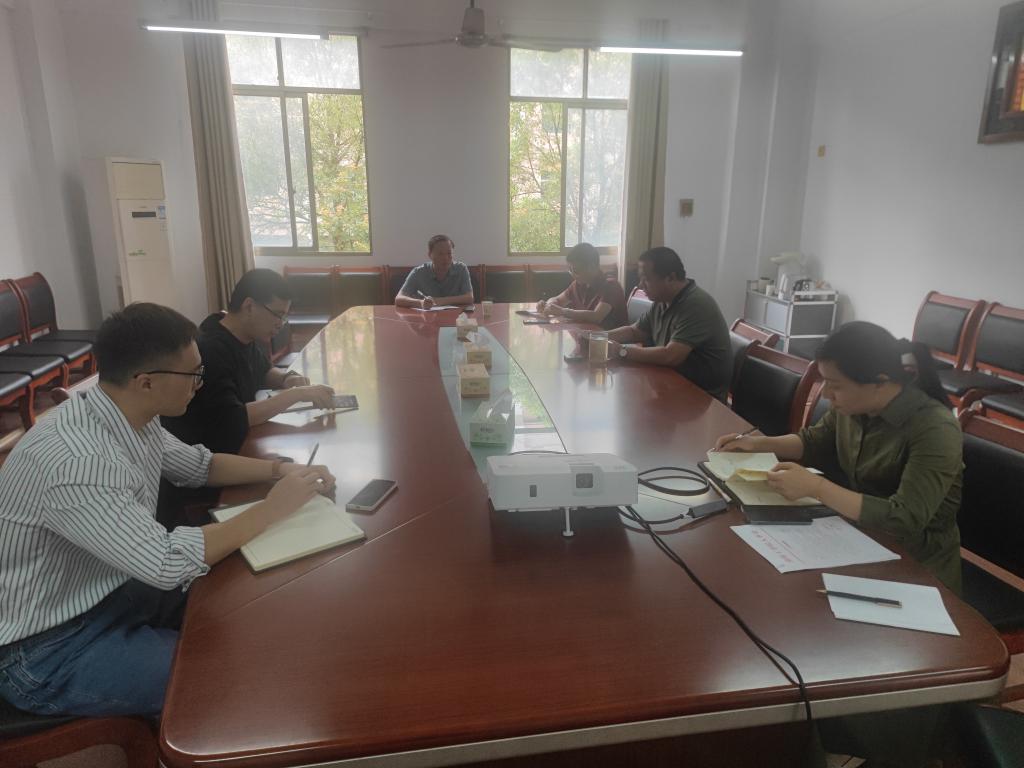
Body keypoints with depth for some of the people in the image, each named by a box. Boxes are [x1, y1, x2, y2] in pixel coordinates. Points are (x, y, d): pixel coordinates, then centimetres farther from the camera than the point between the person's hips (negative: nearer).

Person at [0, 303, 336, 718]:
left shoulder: (129, 418, -5)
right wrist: (271, 508, -25)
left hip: (111, 593, 8)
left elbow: (200, 464, 11)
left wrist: (278, 468, -5)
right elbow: (166, 563, -35)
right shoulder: (73, 460, -34)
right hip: (51, 649, -8)